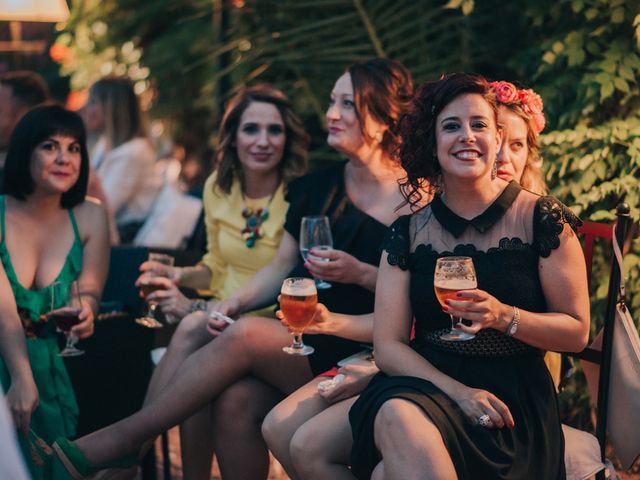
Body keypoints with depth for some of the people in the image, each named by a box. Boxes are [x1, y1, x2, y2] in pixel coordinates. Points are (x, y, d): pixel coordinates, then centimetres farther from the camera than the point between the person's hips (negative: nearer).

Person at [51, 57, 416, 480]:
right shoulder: (318, 187, 11)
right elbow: (281, 268, 12)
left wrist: (361, 274, -18)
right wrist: (235, 302, -6)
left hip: (360, 348, -5)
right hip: (296, 330, 5)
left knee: (246, 336, -29)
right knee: (237, 400, -28)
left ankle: (119, 439, -19)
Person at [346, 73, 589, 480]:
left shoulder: (540, 218, 0)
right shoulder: (408, 232, 6)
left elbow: (576, 332, 2)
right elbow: (388, 346, 2)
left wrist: (504, 316, -17)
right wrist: (458, 392, -15)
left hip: (513, 400, -3)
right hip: (428, 382, 3)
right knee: (398, 416, -35)